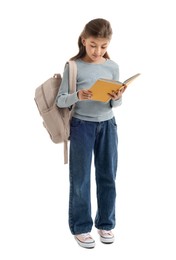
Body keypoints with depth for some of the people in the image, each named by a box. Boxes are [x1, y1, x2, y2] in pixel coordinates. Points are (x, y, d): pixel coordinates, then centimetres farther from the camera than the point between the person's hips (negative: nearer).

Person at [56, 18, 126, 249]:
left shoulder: (113, 67, 1)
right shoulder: (74, 66, -9)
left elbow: (115, 104, 3)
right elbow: (60, 101, -10)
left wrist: (117, 99, -20)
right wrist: (77, 96, -29)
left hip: (107, 125, 3)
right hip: (82, 125, -3)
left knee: (108, 176, 9)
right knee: (81, 179, 4)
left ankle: (105, 223, 26)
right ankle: (81, 227, 18)